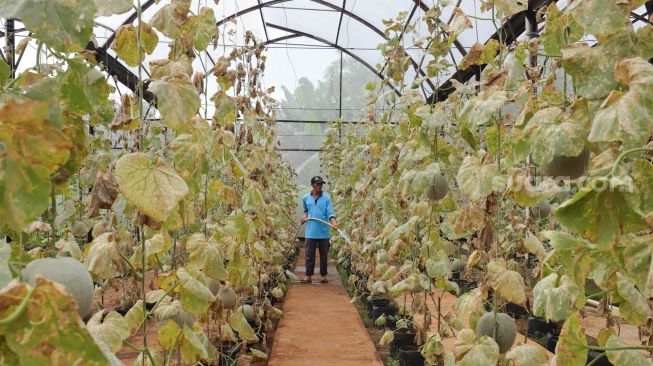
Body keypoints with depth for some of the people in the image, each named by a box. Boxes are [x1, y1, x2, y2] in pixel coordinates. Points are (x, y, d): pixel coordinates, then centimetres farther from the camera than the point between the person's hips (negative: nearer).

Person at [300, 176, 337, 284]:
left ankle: (323, 276, 18)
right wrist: (305, 216, 3)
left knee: (324, 255, 8)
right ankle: (308, 276, 10)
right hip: (310, 232, 1)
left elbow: (330, 213, -9)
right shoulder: (305, 198, 5)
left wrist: (333, 222, -27)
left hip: (324, 232, -1)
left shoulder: (326, 198, -3)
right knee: (309, 255, 3)